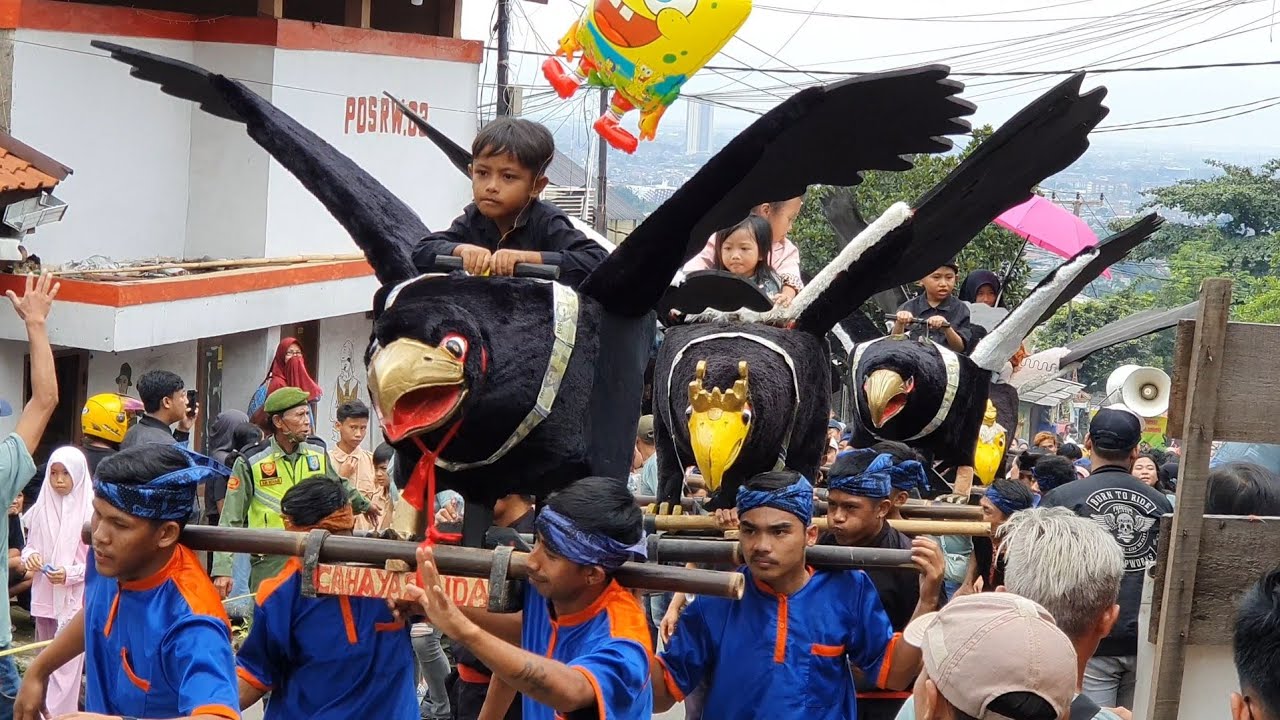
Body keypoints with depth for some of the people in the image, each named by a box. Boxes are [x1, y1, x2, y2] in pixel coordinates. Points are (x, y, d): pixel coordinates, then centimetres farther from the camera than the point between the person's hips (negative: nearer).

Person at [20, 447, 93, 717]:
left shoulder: (90, 511, -10)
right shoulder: (42, 508, 4)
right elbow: (30, 545, 15)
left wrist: (71, 574, -20)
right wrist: (30, 555, -8)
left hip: (74, 599, -6)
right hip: (44, 597, 6)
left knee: (65, 666, -7)